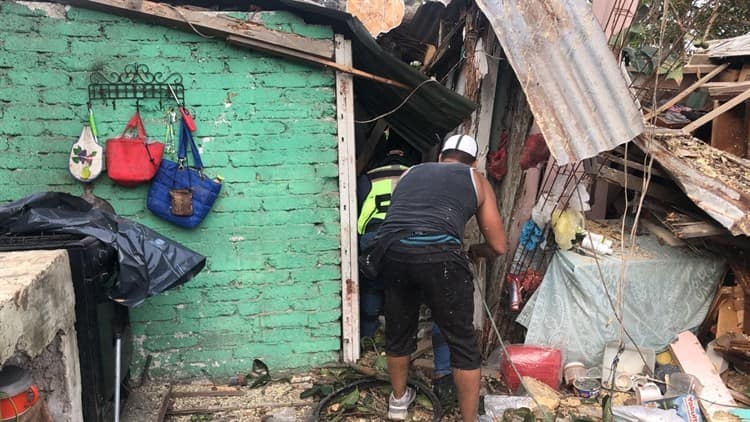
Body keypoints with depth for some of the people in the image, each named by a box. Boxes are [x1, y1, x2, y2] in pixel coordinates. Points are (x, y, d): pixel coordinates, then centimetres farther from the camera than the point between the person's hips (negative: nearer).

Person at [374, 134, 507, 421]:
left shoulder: (411, 172, 30)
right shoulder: (477, 180, 23)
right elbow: (499, 246, 24)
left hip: (391, 251, 4)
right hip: (439, 256, -4)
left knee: (398, 331, 26)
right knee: (463, 343, 15)